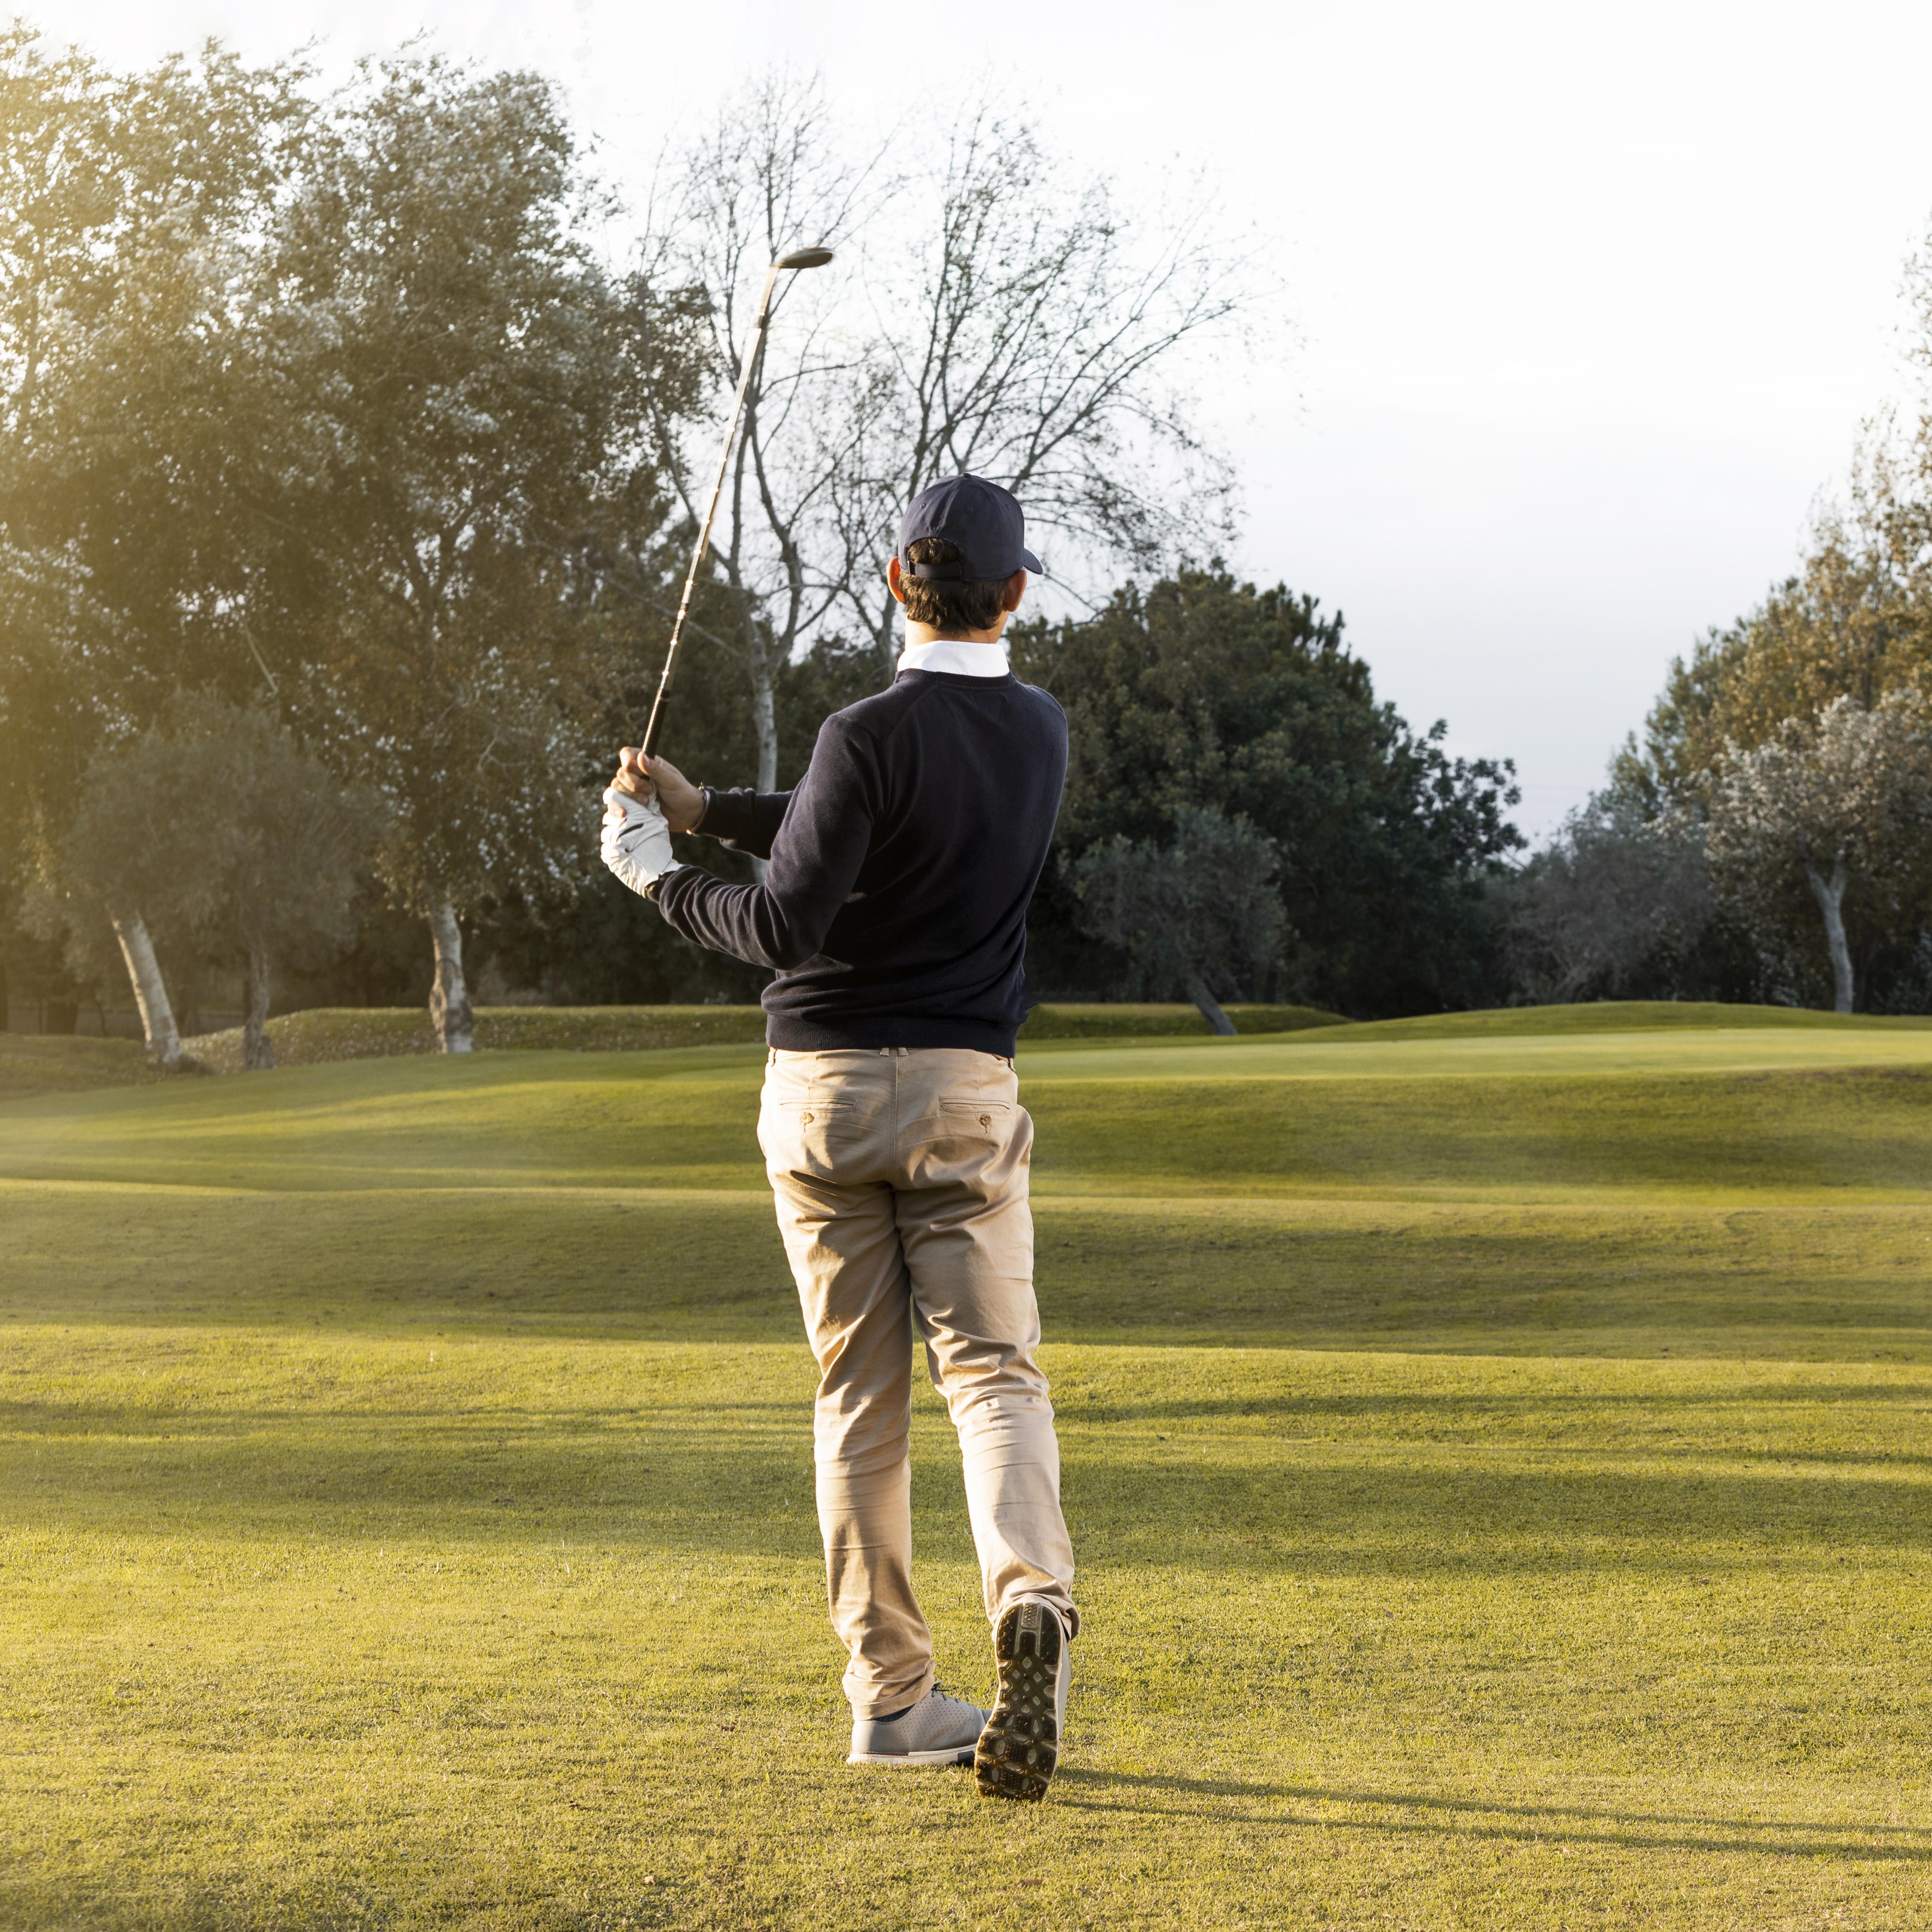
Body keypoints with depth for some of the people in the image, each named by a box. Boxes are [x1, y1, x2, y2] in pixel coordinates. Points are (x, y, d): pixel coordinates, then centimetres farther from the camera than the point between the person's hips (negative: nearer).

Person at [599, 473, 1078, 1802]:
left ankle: (891, 1695, 10)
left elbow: (789, 926, -17)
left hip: (824, 1091, -2)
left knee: (860, 1394, 6)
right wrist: (703, 810, 16)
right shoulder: (1042, 733, 6)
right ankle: (1033, 1600, -29)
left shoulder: (871, 734, -13)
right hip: (965, 1092, 2)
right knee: (992, 1368, -1)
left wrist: (661, 879, -1)